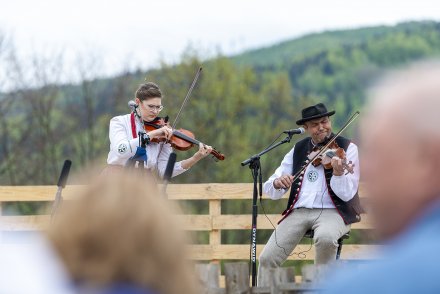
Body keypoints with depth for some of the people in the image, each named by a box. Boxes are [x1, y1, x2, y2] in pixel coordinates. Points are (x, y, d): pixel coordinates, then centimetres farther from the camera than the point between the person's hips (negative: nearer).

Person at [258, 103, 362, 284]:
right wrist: (277, 183, -17)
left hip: (332, 212, -3)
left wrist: (338, 173, -32)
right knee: (267, 258, -15)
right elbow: (270, 190, 7)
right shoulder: (298, 149, 10)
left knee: (326, 237, -37)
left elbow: (347, 195, -12)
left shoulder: (347, 147, -1)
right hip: (299, 211, 3)